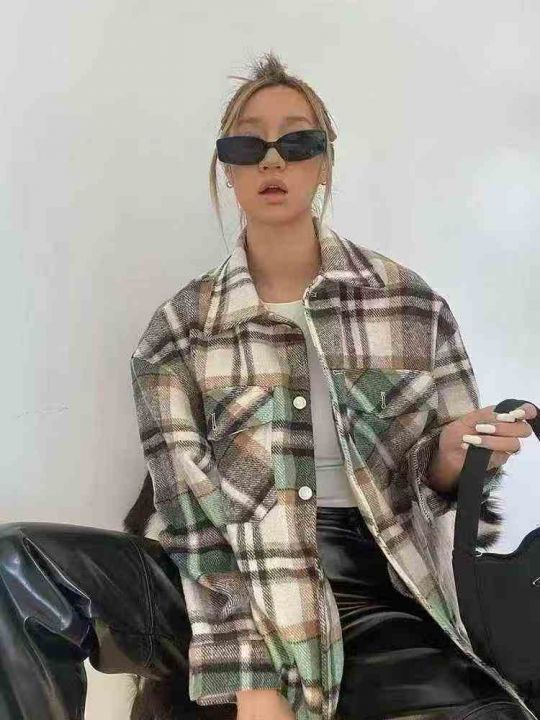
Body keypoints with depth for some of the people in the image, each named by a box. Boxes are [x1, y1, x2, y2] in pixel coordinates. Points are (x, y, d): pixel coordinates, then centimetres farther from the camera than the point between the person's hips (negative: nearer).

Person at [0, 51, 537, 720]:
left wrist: (450, 455, -13)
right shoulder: (179, 327, 2)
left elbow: (447, 472, 11)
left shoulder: (410, 301, 4)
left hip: (373, 604, -1)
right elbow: (194, 513, -6)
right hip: (229, 593, 1)